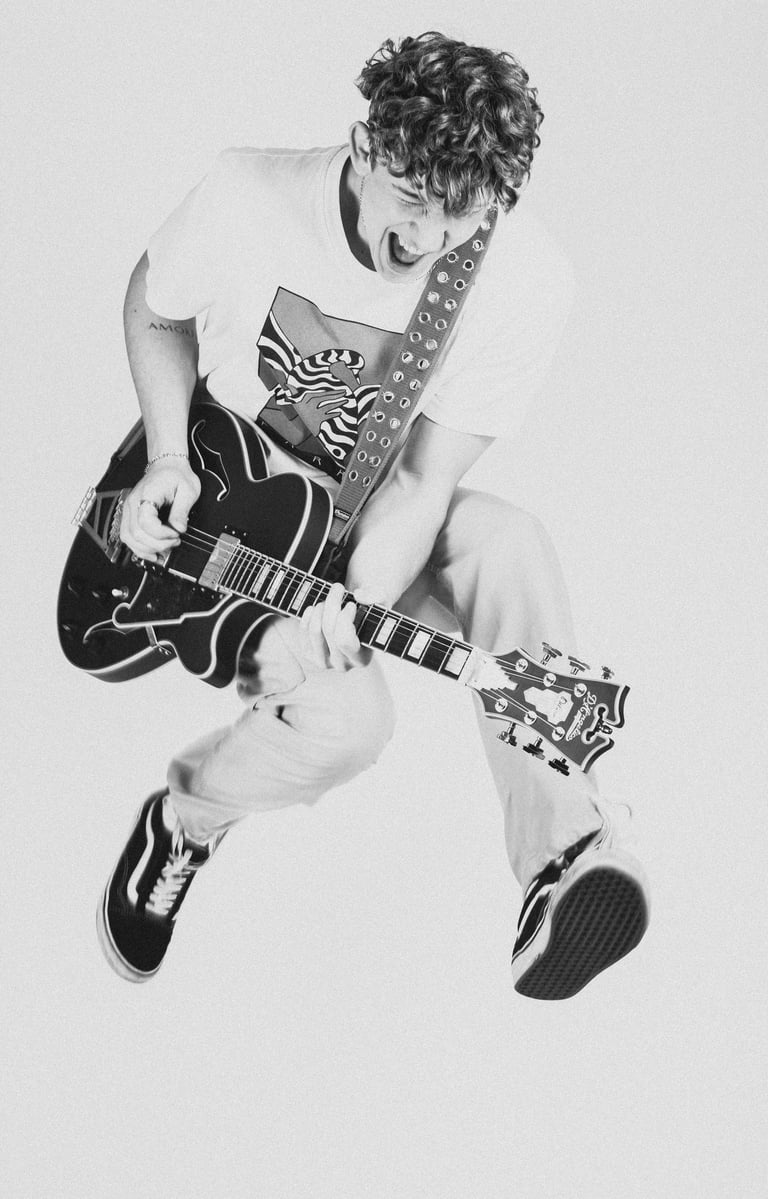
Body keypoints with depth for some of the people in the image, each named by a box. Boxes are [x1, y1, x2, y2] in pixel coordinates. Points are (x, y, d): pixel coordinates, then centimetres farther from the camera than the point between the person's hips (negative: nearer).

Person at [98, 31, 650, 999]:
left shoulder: (526, 282, -21)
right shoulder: (246, 196, -20)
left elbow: (424, 477, -20)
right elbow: (152, 309, 2)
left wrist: (350, 611, -36)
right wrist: (169, 461, -12)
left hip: (383, 533, 1)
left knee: (507, 542, -34)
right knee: (343, 719, -28)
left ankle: (564, 855, -34)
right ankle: (184, 819, 4)